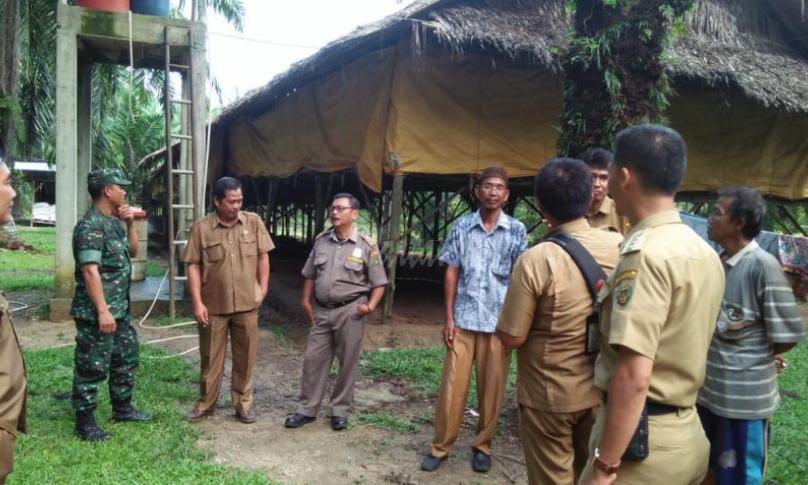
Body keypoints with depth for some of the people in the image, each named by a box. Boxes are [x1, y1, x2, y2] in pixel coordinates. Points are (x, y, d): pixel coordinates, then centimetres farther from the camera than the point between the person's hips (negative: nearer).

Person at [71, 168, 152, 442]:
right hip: (96, 313, -10)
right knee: (92, 368, 1)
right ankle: (85, 422, 14)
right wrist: (103, 311, -26)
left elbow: (132, 252, 22)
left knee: (127, 358, 19)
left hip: (120, 309, 10)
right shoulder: (91, 225, -18)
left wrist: (130, 224, 7)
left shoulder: (114, 222, 11)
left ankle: (122, 408, 33)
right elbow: (90, 271, -24)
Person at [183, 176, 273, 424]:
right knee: (210, 357, 11)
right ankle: (205, 403, 26)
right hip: (213, 305, -1)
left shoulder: (254, 222, 0)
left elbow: (263, 256, 6)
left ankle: (243, 402, 23)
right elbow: (193, 266, -5)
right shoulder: (201, 228, -5)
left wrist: (263, 288, 1)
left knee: (245, 357, 9)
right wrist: (197, 303, -10)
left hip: (247, 304, 1)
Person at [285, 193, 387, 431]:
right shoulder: (321, 240, 6)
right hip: (321, 310, 4)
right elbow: (310, 274, 14)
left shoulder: (366, 245, -6)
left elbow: (379, 283, -4)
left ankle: (340, 411, 20)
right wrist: (305, 300, 7)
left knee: (347, 363, 5)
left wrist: (370, 306, -16)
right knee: (313, 359, 7)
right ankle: (307, 410, 20)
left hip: (350, 311, -4)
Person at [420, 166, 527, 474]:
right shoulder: (461, 226, 2)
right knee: (452, 386, 3)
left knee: (491, 389, 8)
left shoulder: (517, 231, 2)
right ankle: (440, 446, 16)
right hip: (463, 320, 0)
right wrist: (448, 318, -1)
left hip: (499, 322, 0)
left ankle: (483, 446, 25)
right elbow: (451, 272, 4)